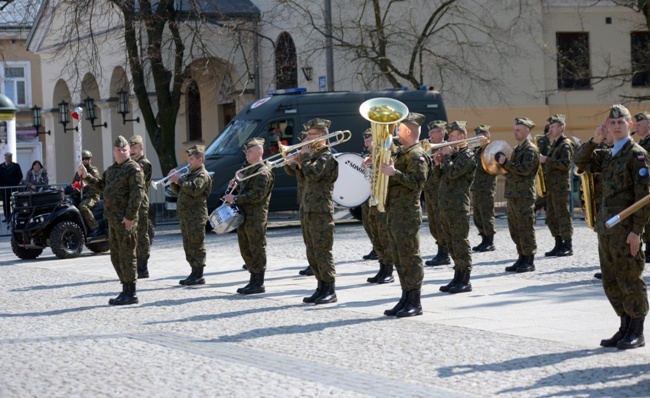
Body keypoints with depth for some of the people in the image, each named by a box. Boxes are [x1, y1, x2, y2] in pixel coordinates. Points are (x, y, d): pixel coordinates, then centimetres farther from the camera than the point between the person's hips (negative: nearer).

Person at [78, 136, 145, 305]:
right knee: (116, 256, 13)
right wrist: (86, 176, 21)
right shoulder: (111, 169, 18)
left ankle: (131, 294, -3)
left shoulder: (133, 169, -10)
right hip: (113, 219, 9)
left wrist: (129, 217, -22)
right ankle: (126, 290, 21)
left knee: (126, 255, -7)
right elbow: (102, 185, 33)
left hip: (125, 220, -9)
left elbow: (137, 194, -18)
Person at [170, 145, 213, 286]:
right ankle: (194, 273, 16)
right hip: (186, 215, 10)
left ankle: (199, 276, -6)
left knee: (196, 245, -8)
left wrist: (180, 180, -18)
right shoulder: (190, 174, 22)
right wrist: (174, 180, 6)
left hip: (196, 216, -10)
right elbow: (177, 191, 24)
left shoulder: (203, 175, -9)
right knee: (189, 246, 11)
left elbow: (195, 189, -25)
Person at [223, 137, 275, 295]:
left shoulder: (263, 172, -11)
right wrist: (237, 185, 4)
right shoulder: (248, 170, 20)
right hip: (244, 215, 10)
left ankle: (259, 284, -3)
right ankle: (253, 281, 19)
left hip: (256, 217, -10)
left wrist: (236, 198, -21)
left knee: (257, 249, -6)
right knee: (246, 250, 12)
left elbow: (258, 194, -21)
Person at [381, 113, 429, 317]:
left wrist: (394, 173, -26)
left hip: (408, 214, -10)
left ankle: (415, 303, -4)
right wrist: (380, 165, 13)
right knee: (399, 259, 11)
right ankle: (405, 299, 16)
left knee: (410, 258, -7)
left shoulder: (417, 155, -12)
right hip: (394, 212, 10)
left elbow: (417, 183, -22)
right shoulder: (401, 152, 18)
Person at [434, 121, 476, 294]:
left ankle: (465, 281, -4)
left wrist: (446, 156, -11)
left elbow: (452, 173, -23)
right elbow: (440, 175, 19)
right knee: (451, 243, 12)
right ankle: (458, 278, 19)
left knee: (460, 243, -7)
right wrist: (438, 163, 2)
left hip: (458, 207, -9)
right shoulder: (453, 154, 17)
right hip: (445, 206, 9)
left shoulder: (467, 156, -10)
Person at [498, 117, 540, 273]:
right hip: (513, 194, 9)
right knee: (515, 229, 11)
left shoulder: (530, 150, -10)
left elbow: (525, 169, -21)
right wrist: (503, 163, 6)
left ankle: (530, 261, -2)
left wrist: (506, 162, -21)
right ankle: (522, 259, 17)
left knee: (525, 228, -6)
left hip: (524, 195, -9)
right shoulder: (518, 149, 19)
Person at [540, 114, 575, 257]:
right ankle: (559, 245, 14)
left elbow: (566, 164, -21)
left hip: (561, 187, -10)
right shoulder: (555, 144, 19)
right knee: (551, 217, 9)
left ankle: (568, 246, -5)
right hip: (551, 186, 10)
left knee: (563, 216, -7)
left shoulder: (565, 144, -10)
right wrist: (543, 161, 9)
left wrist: (546, 160, -21)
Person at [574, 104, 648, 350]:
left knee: (630, 279, -4)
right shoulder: (608, 155, 15)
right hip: (605, 223, 8)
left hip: (625, 225, -8)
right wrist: (594, 142, 8)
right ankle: (625, 327, 19)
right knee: (611, 281, 10)